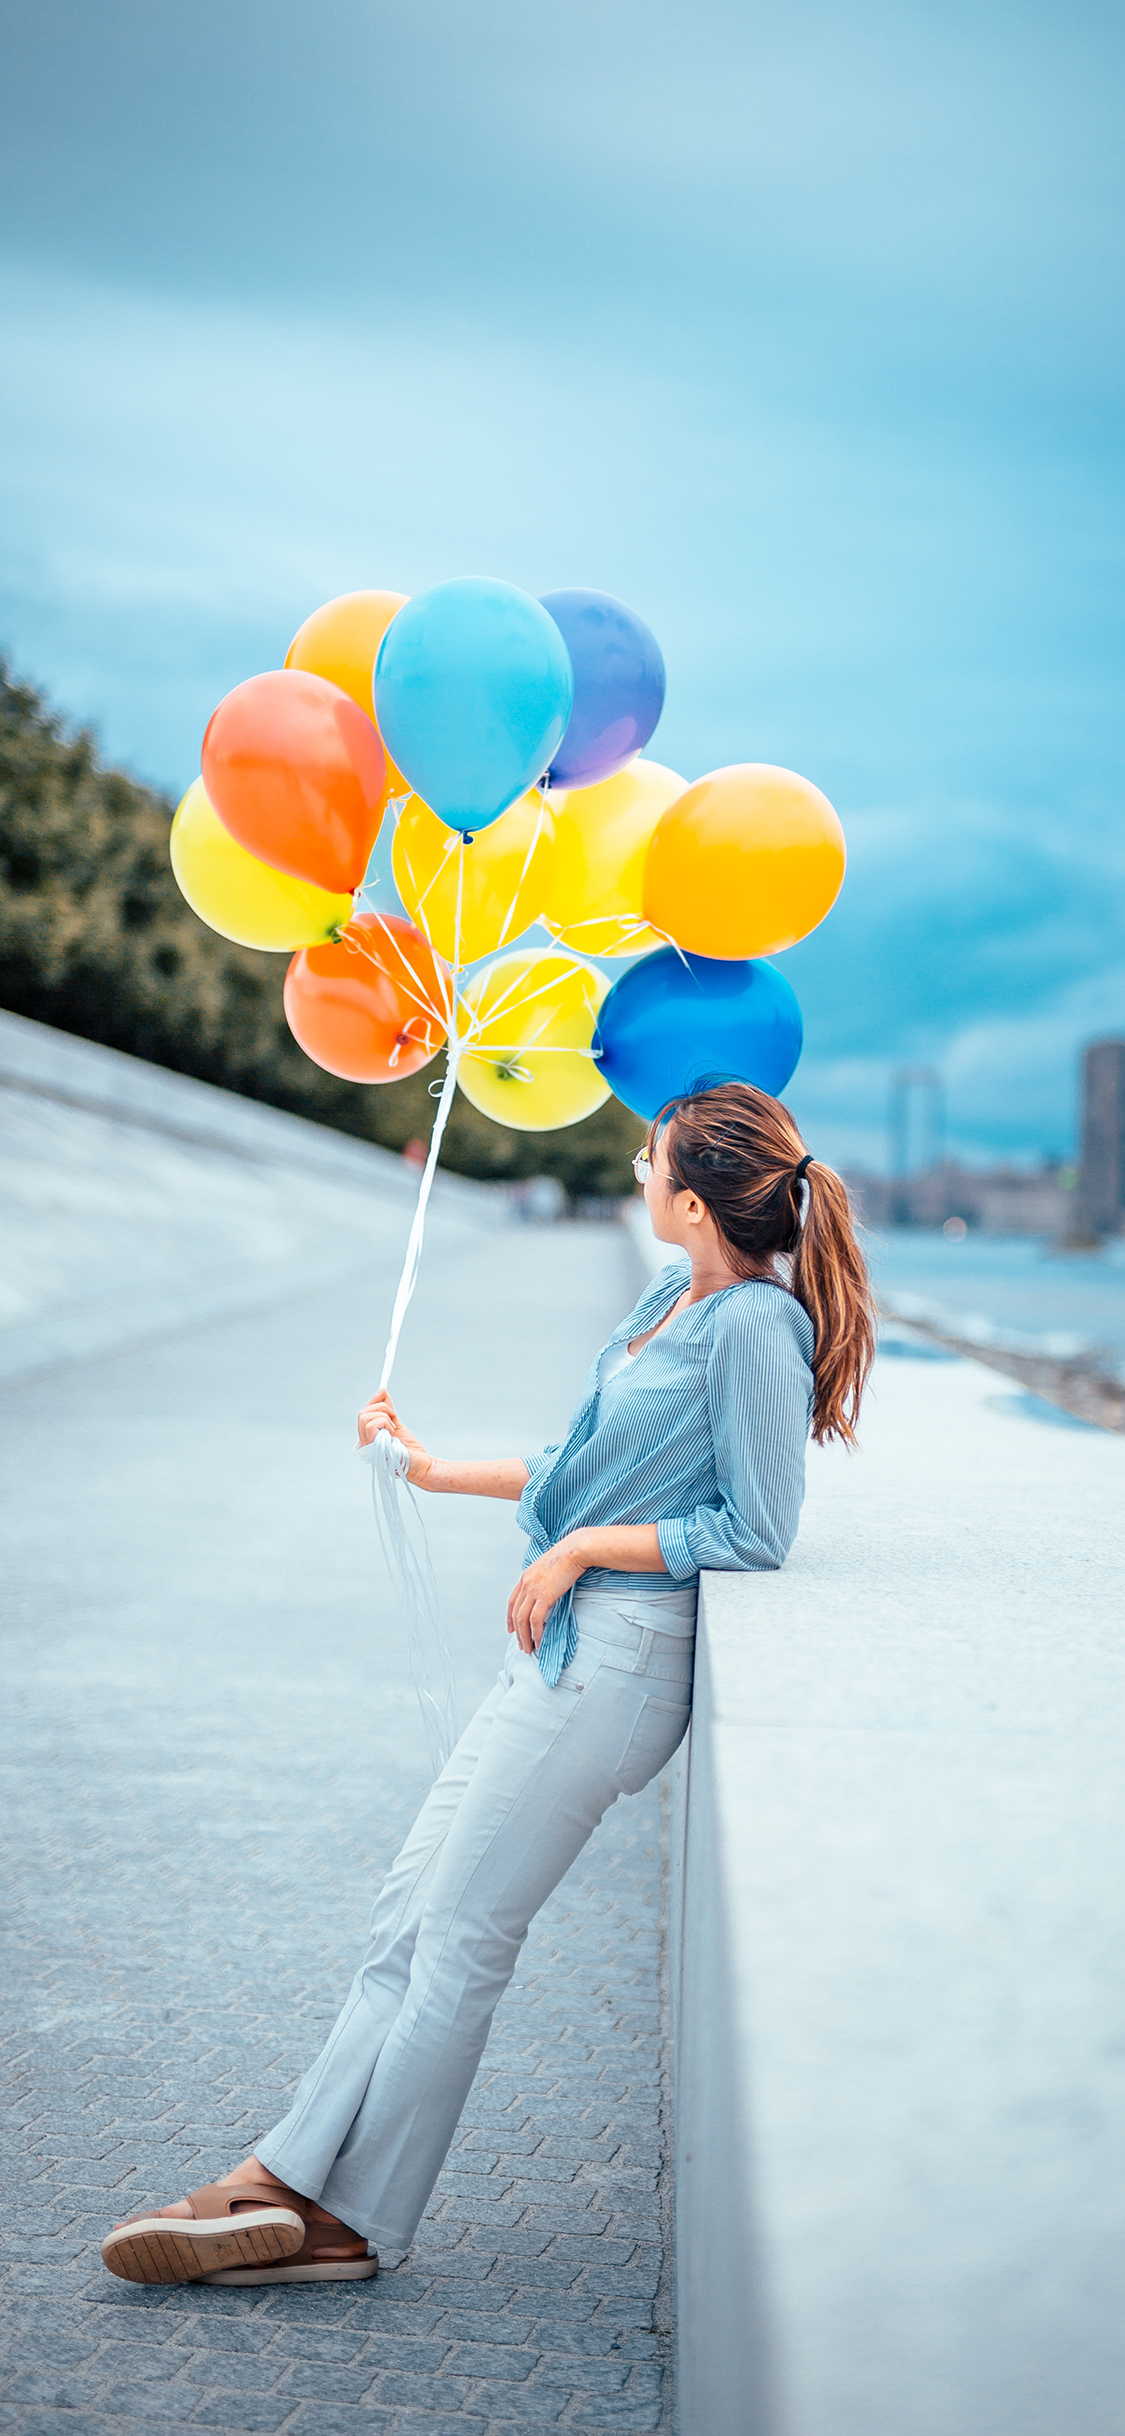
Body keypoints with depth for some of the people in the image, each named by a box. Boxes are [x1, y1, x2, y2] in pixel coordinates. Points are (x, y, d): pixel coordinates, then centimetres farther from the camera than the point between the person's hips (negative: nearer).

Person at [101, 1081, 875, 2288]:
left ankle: (349, 2221, 9)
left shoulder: (754, 1327, -17)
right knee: (411, 1904, 7)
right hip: (564, 1638, 10)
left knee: (460, 1934, -3)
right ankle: (290, 2175, 10)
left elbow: (756, 1531, -17)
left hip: (619, 1650, -10)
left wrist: (577, 1549, -13)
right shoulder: (672, 1292, 10)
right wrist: (440, 1470, 23)